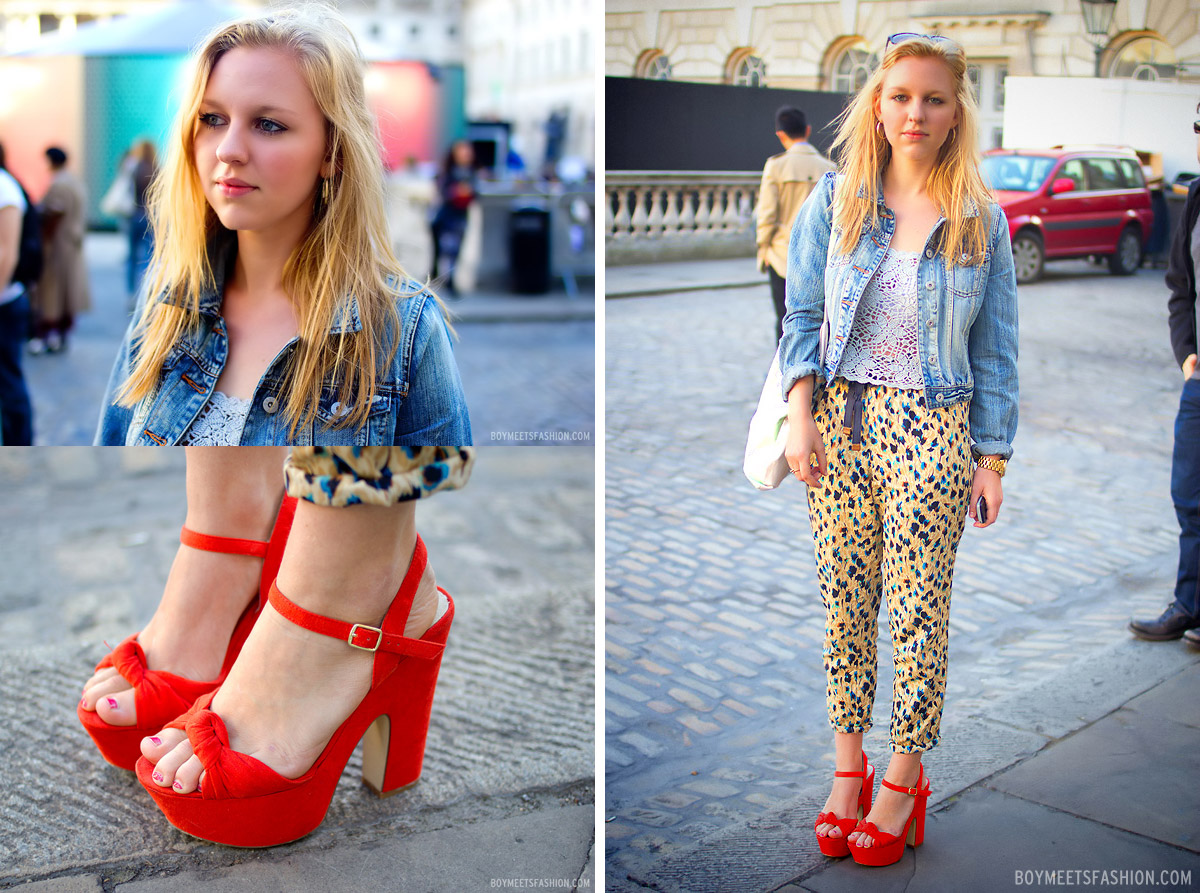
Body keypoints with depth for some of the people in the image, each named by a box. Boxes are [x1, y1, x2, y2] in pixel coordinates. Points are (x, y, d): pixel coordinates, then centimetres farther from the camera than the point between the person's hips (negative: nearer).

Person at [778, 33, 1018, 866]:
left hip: (933, 432, -1)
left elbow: (996, 353, 4)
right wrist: (801, 413, -7)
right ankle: (848, 768, 22)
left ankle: (905, 780, 19)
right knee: (845, 603, 7)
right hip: (841, 422, 2)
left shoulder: (982, 221, 2)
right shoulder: (834, 200, 4)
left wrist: (992, 460, 0)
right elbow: (803, 315, 5)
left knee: (920, 610, 3)